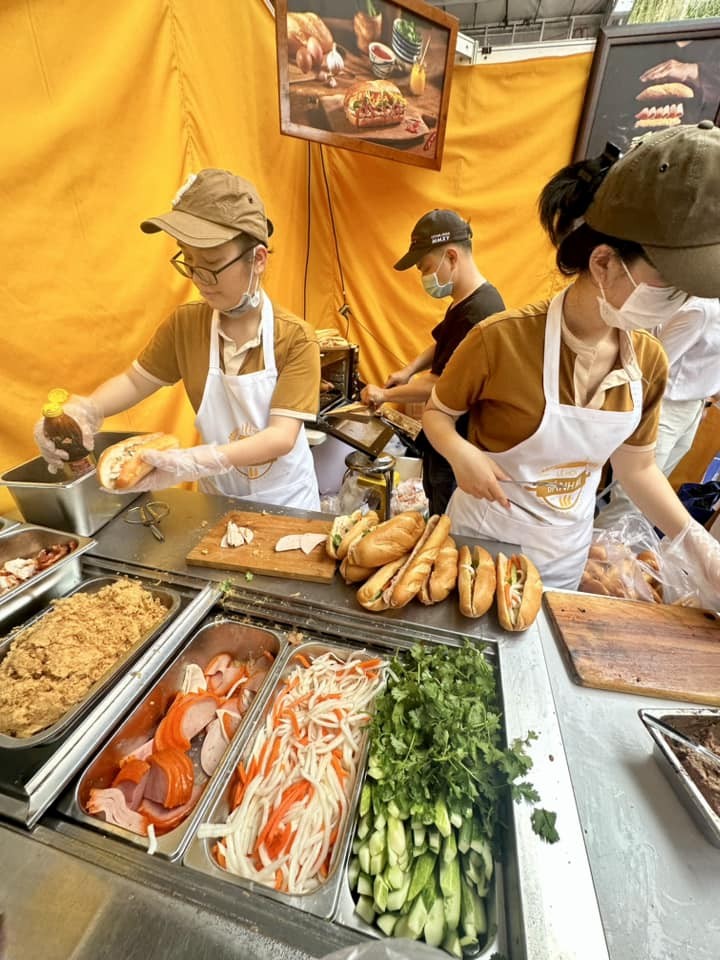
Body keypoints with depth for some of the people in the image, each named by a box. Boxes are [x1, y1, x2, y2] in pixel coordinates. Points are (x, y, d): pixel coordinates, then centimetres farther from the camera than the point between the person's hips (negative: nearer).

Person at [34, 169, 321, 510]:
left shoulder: (296, 338, -21)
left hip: (286, 498, -3)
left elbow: (282, 437, -28)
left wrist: (196, 462, -39)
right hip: (219, 496, 3)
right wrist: (83, 410, -18)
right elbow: (133, 380, 3)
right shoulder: (184, 325, -8)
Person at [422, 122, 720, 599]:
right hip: (483, 537, -4)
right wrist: (463, 454, -32)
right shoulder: (502, 339, -25)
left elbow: (636, 465, 2)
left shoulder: (649, 361, -8)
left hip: (566, 552, 5)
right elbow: (436, 412, -11)